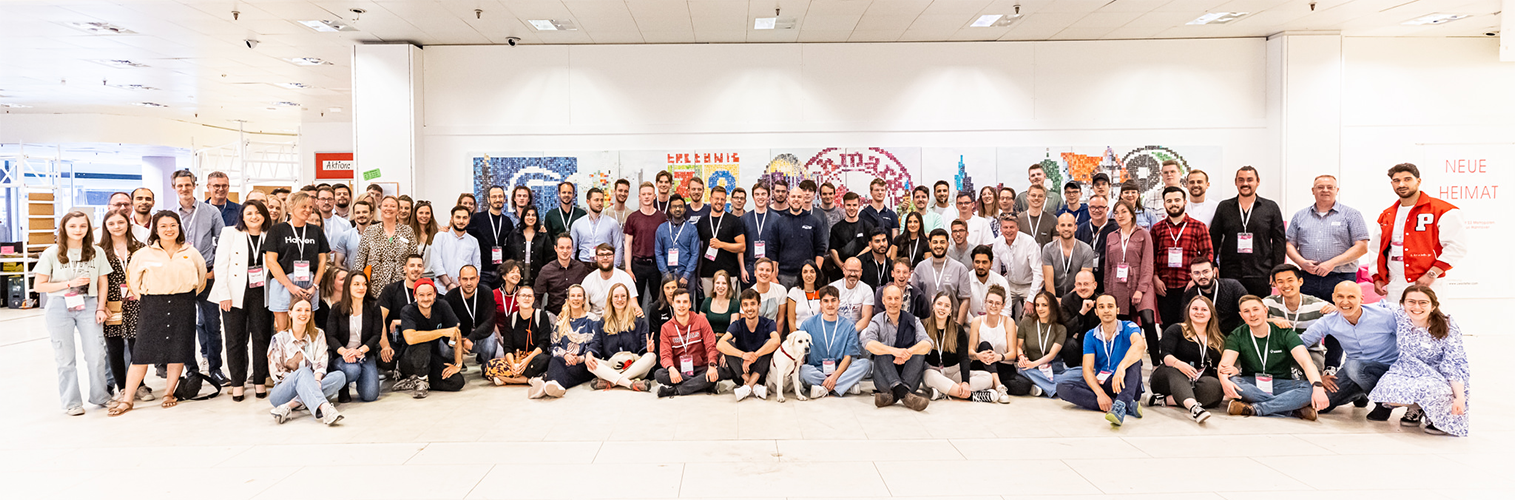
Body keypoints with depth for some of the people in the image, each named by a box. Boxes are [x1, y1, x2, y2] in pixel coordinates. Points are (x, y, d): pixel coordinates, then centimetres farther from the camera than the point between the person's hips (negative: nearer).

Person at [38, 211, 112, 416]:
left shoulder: (97, 252, 5)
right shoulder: (52, 253, -1)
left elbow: (103, 282, 9)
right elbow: (39, 286, -2)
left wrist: (101, 307, 2)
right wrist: (70, 283, -12)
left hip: (88, 306, 1)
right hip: (60, 308, -1)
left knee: (96, 355, -2)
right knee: (65, 358, 5)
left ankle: (100, 396, 16)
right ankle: (72, 402, 16)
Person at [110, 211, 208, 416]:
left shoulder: (191, 253, 4)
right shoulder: (143, 254, -1)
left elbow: (201, 277, 17)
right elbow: (133, 279, 10)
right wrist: (143, 298, 10)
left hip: (182, 306, 1)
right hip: (153, 305, -1)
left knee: (178, 351, 4)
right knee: (142, 353, -3)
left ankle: (169, 393, 19)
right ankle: (127, 399, 5)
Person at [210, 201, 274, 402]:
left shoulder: (269, 236, 7)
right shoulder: (230, 233, 1)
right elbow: (220, 265, -2)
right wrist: (224, 293, -9)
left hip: (260, 294, 1)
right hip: (235, 293, -1)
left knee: (261, 337, 2)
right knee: (235, 339, 4)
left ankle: (260, 381, 14)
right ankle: (237, 383, 15)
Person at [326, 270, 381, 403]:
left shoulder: (373, 306, 1)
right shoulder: (337, 309, -2)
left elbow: (377, 335, -4)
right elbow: (331, 336, -7)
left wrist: (359, 351, -21)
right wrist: (344, 352, -27)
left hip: (365, 354, 1)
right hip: (341, 355, -1)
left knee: (370, 396, -14)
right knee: (353, 370, -37)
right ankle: (343, 387, 1)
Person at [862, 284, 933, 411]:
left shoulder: (912, 321, 8)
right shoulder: (877, 321, 5)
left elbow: (928, 344, -11)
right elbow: (868, 343, -17)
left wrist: (909, 352, -32)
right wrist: (893, 350, -34)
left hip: (909, 380, 1)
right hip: (885, 380, -1)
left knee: (919, 350, -21)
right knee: (881, 351, -24)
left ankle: (894, 395, -36)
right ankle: (904, 394, -46)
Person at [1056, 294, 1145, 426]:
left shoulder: (1128, 328, -4)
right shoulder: (1091, 336, 5)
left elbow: (1140, 344, -30)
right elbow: (1087, 369, -6)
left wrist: (1121, 367, -49)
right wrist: (1100, 393, -26)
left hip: (1126, 386, -3)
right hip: (1100, 384, 3)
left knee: (1133, 357, -28)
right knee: (1062, 386, -21)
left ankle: (1120, 406, -48)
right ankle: (1128, 406, -30)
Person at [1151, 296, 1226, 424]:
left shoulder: (1218, 339, 18)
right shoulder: (1176, 330, 5)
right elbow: (1166, 356, -9)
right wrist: (1178, 363, -33)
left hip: (1198, 382, 4)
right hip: (1166, 378, -3)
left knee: (1215, 386, -31)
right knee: (1174, 371, -38)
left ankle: (1165, 400, -33)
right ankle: (1193, 408, -64)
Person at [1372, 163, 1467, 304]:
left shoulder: (1443, 211, 0)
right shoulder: (1386, 216, 16)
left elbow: (1456, 246, -8)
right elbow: (1377, 249, 22)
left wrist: (1432, 274, -16)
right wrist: (1377, 278, 11)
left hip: (1427, 285, -5)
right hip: (1393, 286, 5)